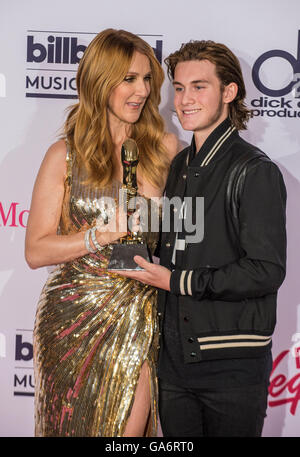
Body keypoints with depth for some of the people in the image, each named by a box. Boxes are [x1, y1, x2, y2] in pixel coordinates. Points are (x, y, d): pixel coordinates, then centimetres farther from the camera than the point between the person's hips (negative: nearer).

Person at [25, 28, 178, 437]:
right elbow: (36, 251, -4)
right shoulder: (65, 155, 0)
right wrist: (104, 234, -15)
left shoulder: (165, 148, 6)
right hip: (75, 319, -1)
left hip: (140, 322, 2)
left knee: (129, 430, 0)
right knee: (75, 427, 7)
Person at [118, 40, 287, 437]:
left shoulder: (255, 171, -10)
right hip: (175, 356, 7)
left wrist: (176, 281, -15)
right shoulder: (179, 166, 13)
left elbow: (266, 270, -17)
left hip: (232, 364, -6)